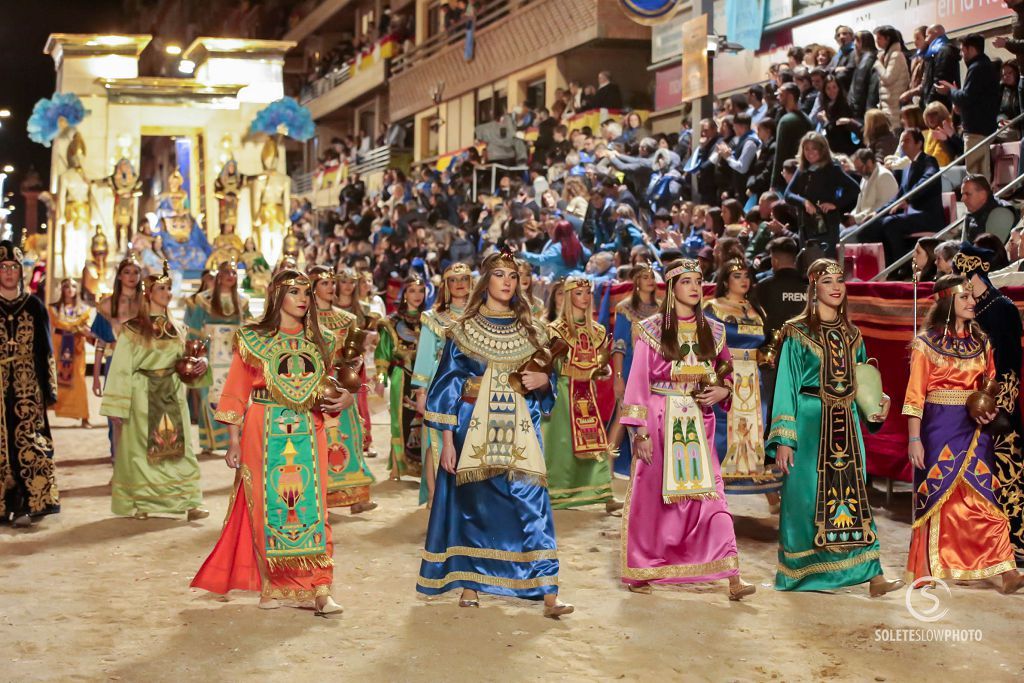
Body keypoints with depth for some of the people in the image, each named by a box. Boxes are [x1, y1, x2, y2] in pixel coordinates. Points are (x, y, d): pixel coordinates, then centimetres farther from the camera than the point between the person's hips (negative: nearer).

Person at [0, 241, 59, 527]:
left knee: (29, 442, -6)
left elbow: (45, 351, 10)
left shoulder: (34, 306, 9)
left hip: (28, 387, 1)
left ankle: (27, 504, -4)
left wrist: (50, 388, 5)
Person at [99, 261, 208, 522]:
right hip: (143, 395, -4)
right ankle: (139, 504, 10)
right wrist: (116, 406, -12)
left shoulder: (176, 329, 12)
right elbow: (121, 368, -7)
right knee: (140, 449, 0)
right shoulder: (133, 329, -5)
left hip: (172, 395, 4)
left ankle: (188, 502, 0)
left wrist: (199, 363, -5)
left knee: (178, 447, 0)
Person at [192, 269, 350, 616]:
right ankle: (269, 584, 15)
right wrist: (234, 441, -5)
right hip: (265, 431, -2)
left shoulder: (317, 341, 10)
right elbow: (236, 392, -1)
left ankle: (318, 589, -3)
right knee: (267, 506, 2)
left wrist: (344, 397, -4)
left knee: (311, 506, -2)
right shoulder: (253, 340, 0)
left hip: (308, 433, 3)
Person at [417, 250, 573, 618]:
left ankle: (548, 593, -9)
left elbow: (545, 376, 18)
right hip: (474, 427, -1)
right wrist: (447, 439, -6)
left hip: (519, 429, 2)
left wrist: (544, 379, -8)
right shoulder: (464, 329, 2)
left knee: (532, 505, -7)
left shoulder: (529, 329, 10)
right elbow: (448, 383, 0)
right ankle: (469, 584, 16)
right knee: (473, 504, 2)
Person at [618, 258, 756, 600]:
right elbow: (638, 381, -5)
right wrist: (640, 431, -11)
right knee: (650, 497, 5)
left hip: (697, 424, 3)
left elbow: (726, 372, 21)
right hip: (659, 421, -3)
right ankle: (640, 571, 20)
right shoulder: (652, 330, -4)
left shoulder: (712, 331, 8)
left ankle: (731, 576, -7)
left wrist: (723, 390, -2)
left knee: (710, 495, -4)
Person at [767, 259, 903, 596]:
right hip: (811, 422, -5)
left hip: (846, 424, 5)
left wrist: (878, 401, 0)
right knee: (807, 495, -1)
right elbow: (786, 386, -6)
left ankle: (873, 576, -1)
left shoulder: (851, 335, 14)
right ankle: (801, 575, 12)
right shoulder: (798, 333, -2)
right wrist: (783, 440, -12)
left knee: (854, 494, 2)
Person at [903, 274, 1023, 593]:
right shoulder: (926, 343, -4)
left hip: (974, 429, 3)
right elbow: (915, 395, -7)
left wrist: (989, 410, -4)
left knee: (983, 497, -3)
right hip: (939, 428, -3)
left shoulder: (980, 342, 10)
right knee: (935, 496, 4)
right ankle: (925, 570, 16)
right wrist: (914, 439, -12)